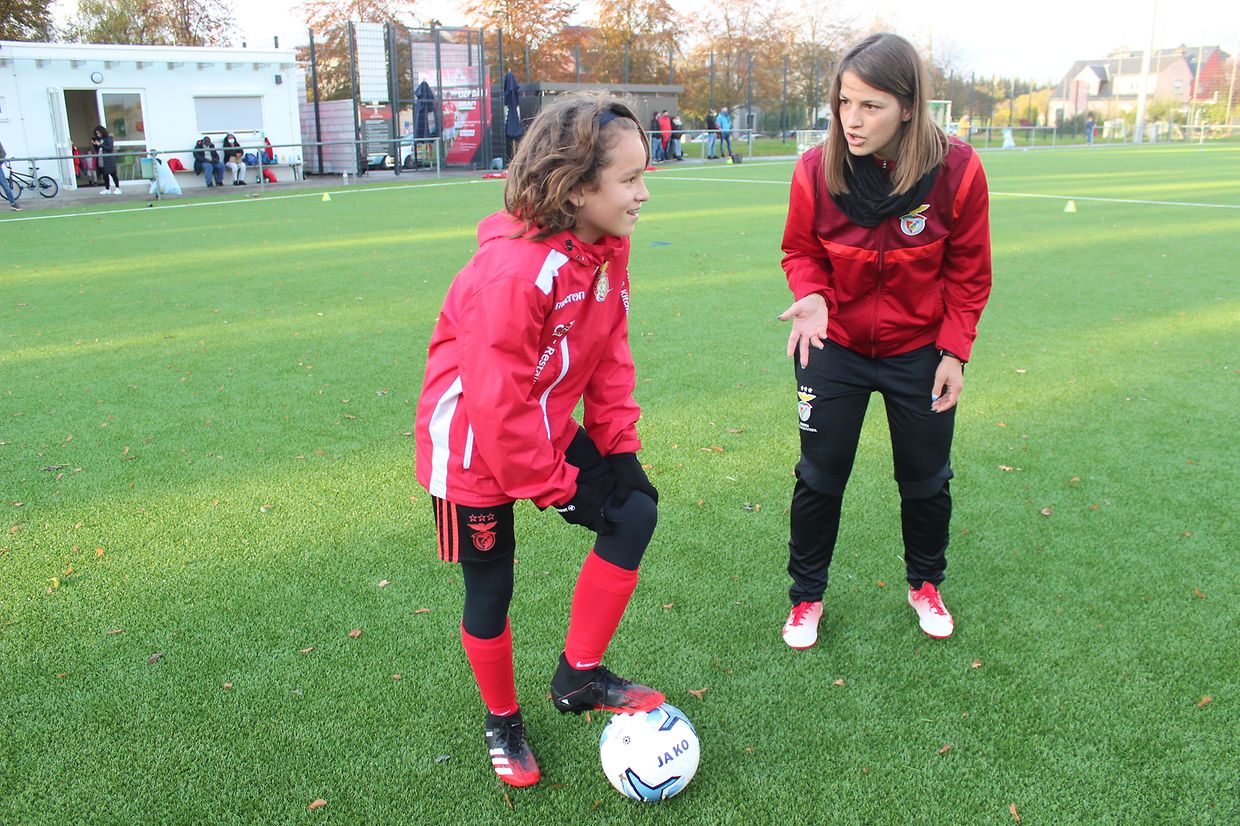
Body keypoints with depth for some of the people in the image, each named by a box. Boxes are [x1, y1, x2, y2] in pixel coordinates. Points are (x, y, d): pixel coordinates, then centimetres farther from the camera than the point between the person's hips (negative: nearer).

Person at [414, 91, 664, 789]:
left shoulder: (608, 249, -7)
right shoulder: (512, 272, -33)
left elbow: (610, 353, 2)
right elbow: (498, 404, -29)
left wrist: (618, 444, -4)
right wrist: (557, 486, -17)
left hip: (547, 432, 7)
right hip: (474, 450, -7)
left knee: (637, 507, -2)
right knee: (491, 589, 8)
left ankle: (580, 677, 13)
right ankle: (503, 722, 35)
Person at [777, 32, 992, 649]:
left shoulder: (957, 169, -18)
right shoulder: (816, 169, -17)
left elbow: (968, 272, -6)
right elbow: (801, 251, -2)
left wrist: (954, 351, -9)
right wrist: (811, 295, -22)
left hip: (919, 350, 0)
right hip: (834, 346, 0)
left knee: (925, 478, 14)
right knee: (819, 477, 6)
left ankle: (925, 584, 41)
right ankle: (806, 596, 27)